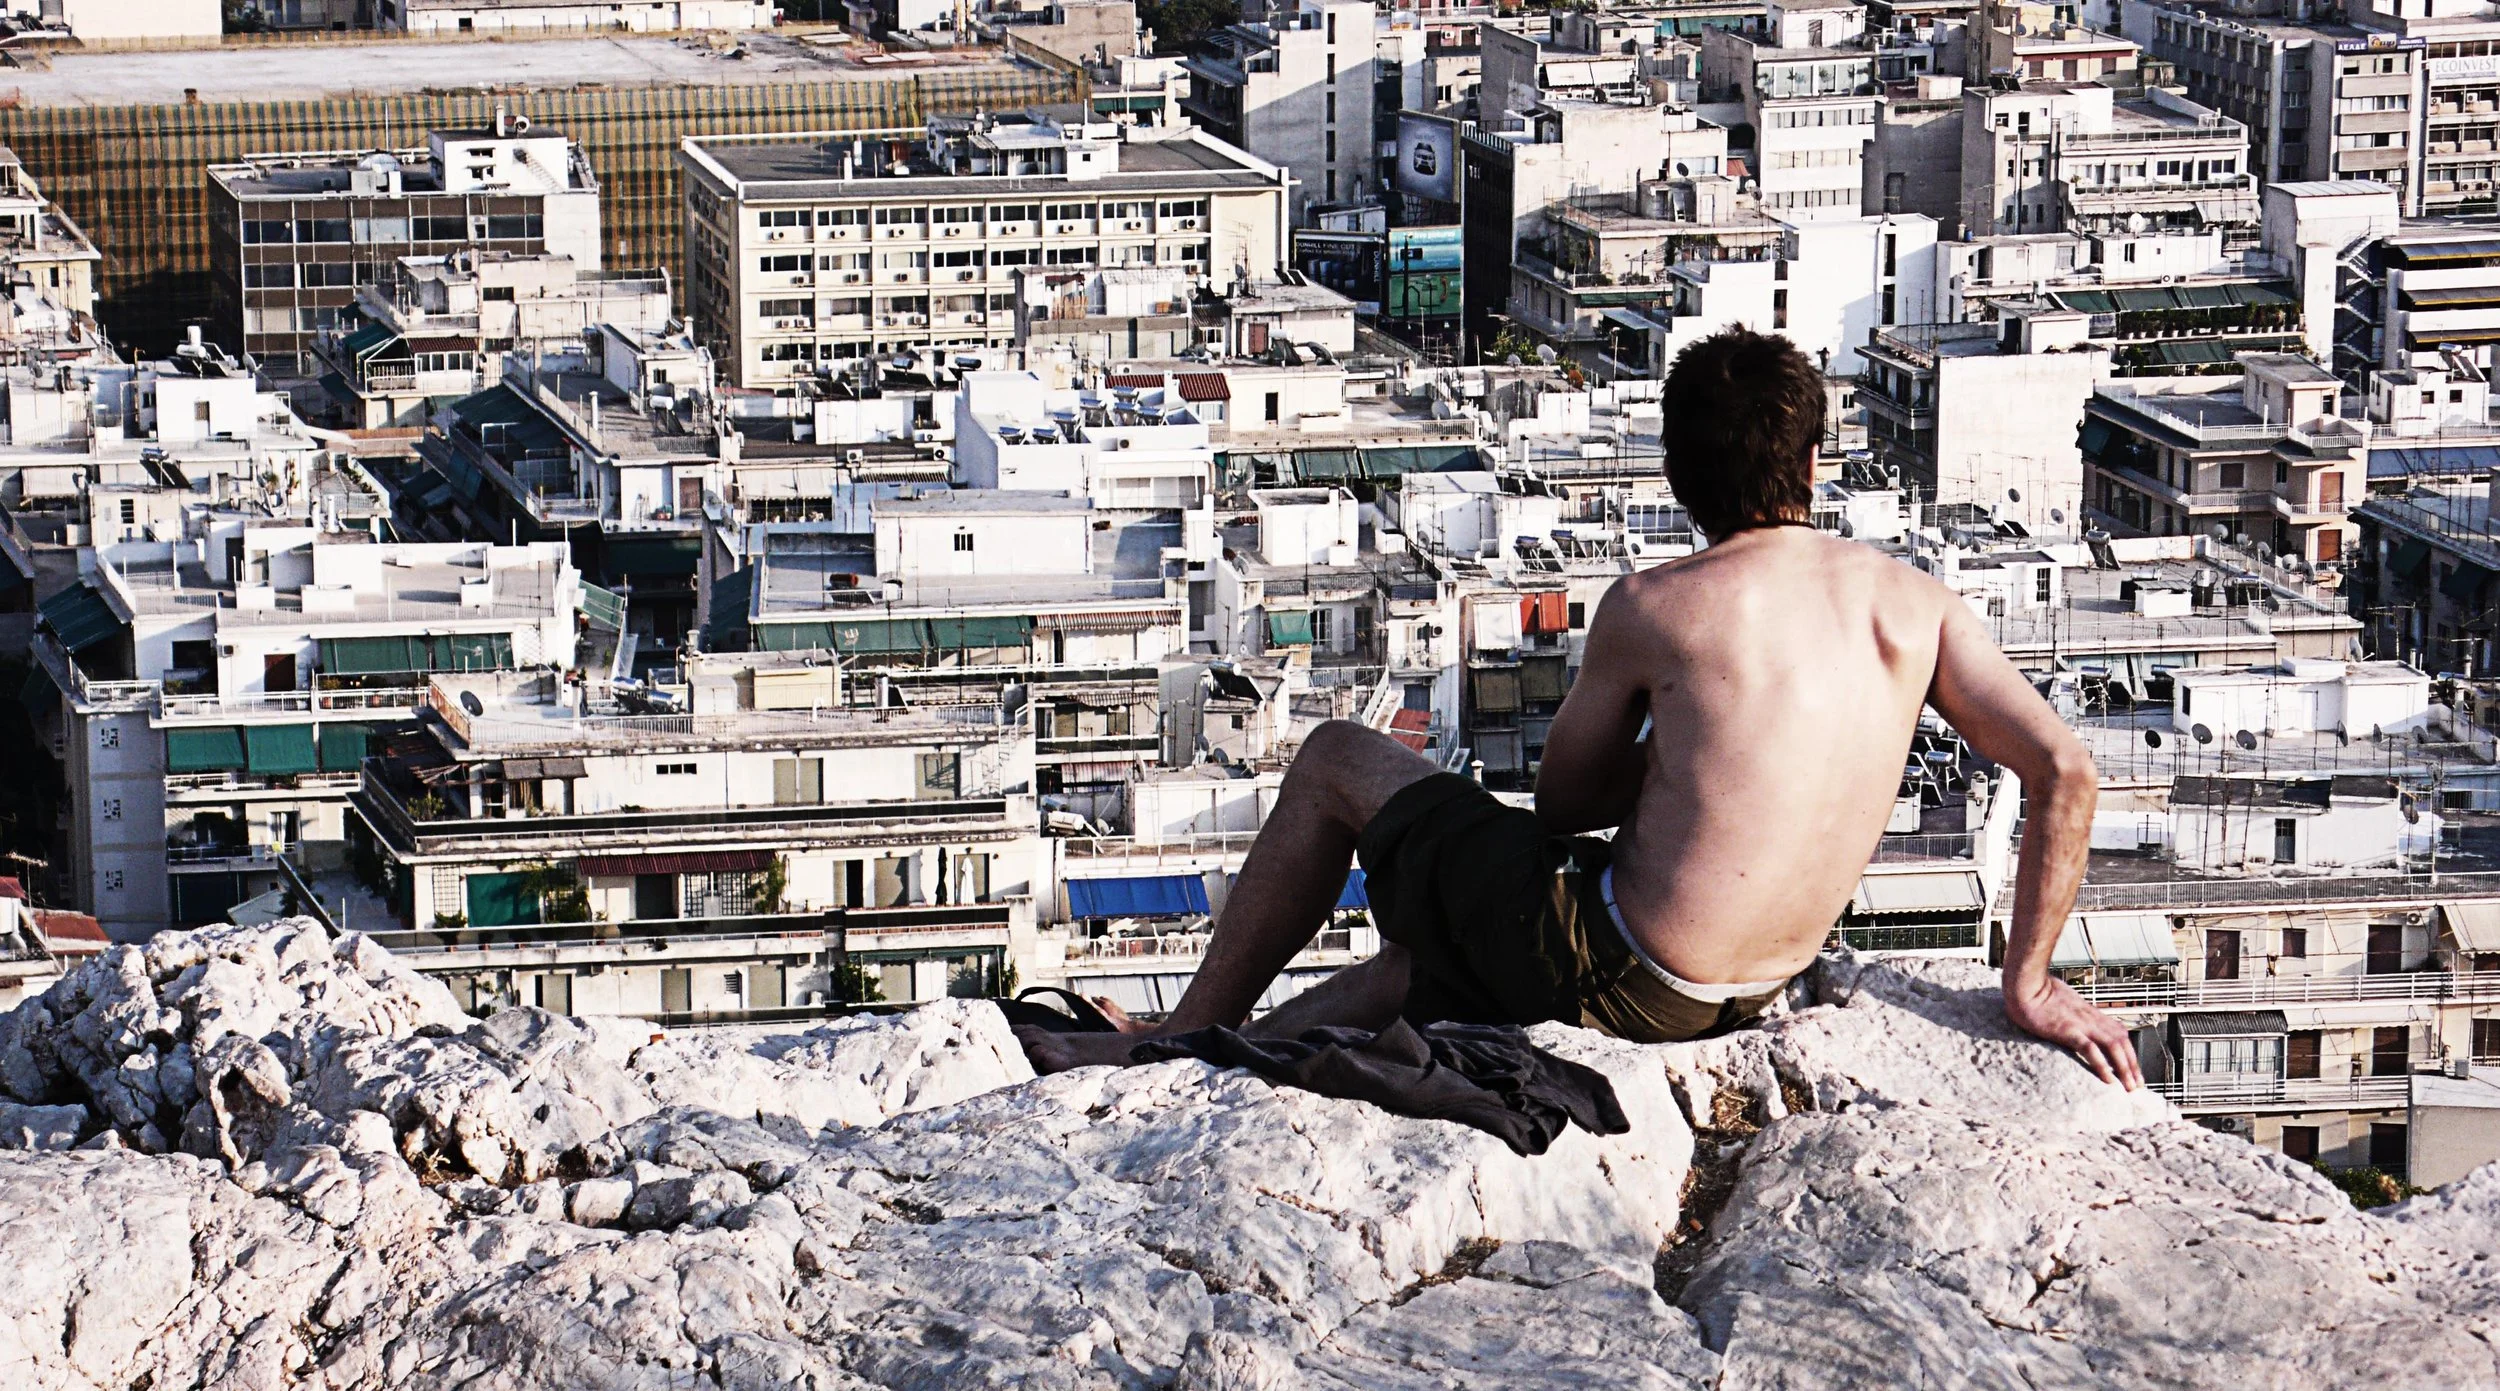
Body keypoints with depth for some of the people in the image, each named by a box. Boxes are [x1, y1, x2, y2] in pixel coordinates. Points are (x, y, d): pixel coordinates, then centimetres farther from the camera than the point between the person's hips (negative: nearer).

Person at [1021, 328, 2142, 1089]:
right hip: (1742, 996, 6)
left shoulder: (1652, 607, -10)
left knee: (1335, 764, 18)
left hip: (1607, 975, -5)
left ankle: (1182, 1043, 28)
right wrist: (2029, 983, 1)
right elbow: (2067, 774, -6)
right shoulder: (1913, 605, 0)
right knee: (1422, 960, 33)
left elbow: (1560, 802, 3)